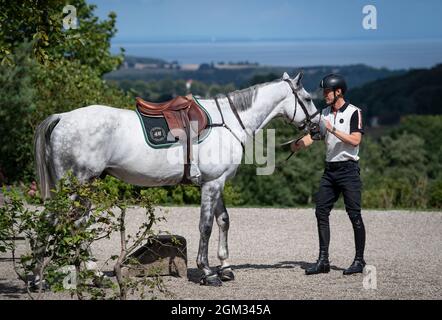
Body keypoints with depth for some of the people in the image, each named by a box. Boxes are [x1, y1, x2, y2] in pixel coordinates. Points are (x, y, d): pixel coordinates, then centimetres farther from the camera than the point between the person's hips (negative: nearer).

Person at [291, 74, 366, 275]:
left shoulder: (354, 112, -5)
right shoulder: (324, 114, 14)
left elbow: (355, 140, -16)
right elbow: (314, 135, 9)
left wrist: (334, 130, -21)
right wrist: (298, 145, -9)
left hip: (348, 168, -7)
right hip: (330, 169, 7)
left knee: (354, 214, -5)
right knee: (321, 212, 2)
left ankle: (359, 260, 2)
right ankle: (323, 260, 5)